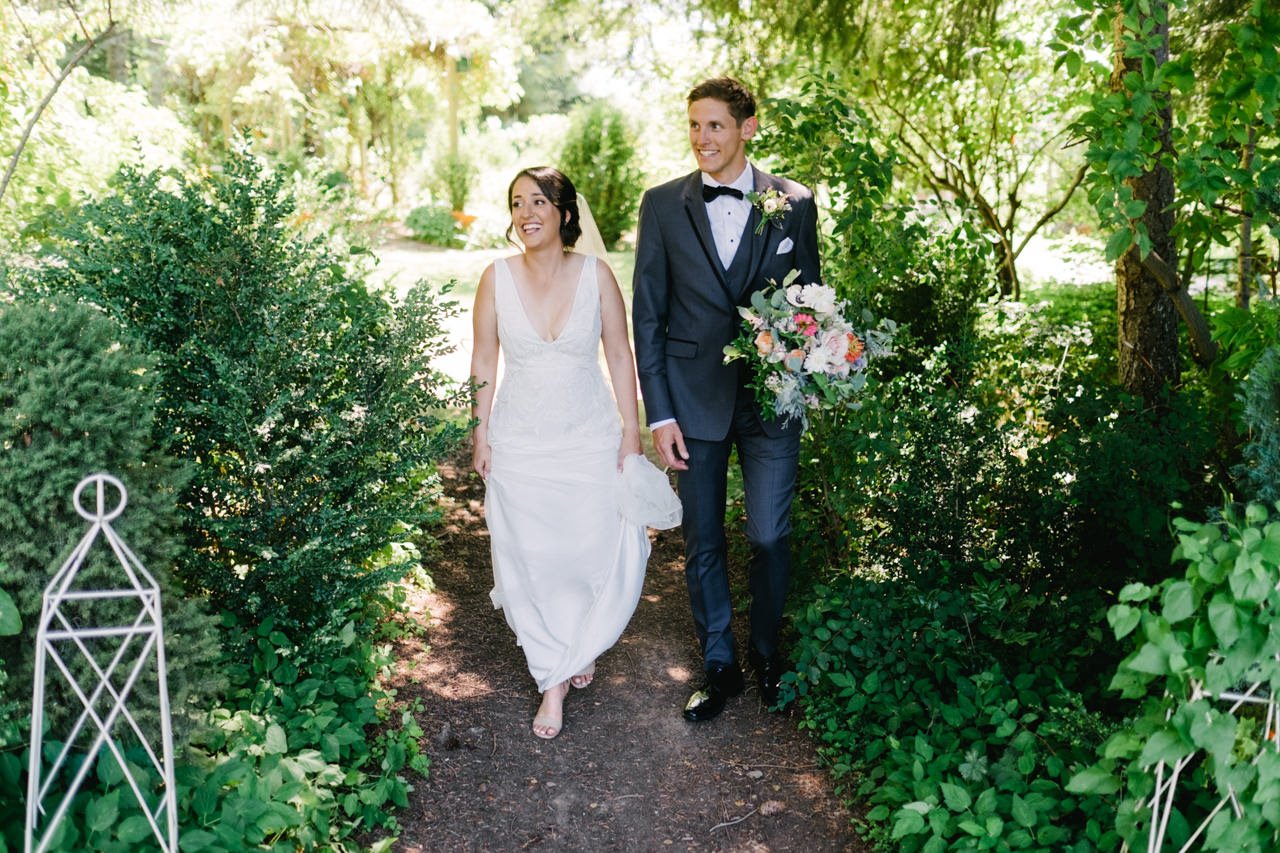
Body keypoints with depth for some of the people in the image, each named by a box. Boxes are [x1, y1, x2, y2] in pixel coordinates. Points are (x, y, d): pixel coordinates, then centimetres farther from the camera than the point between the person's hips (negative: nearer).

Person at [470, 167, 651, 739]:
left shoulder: (595, 274, -6)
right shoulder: (497, 277, -5)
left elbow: (619, 356, -1)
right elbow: (483, 360, 3)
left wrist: (631, 433, -3)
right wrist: (480, 433, 1)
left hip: (590, 439, 0)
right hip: (520, 443, 1)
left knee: (604, 556, 1)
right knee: (530, 561, 4)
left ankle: (580, 644, 33)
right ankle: (554, 679, 23)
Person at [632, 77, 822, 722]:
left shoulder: (795, 204, 1)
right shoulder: (663, 204, 1)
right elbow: (646, 315, 0)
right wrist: (659, 413, -5)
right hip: (694, 397, 1)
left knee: (769, 537, 5)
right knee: (703, 543, 11)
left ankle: (766, 655, 31)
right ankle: (719, 665, 30)